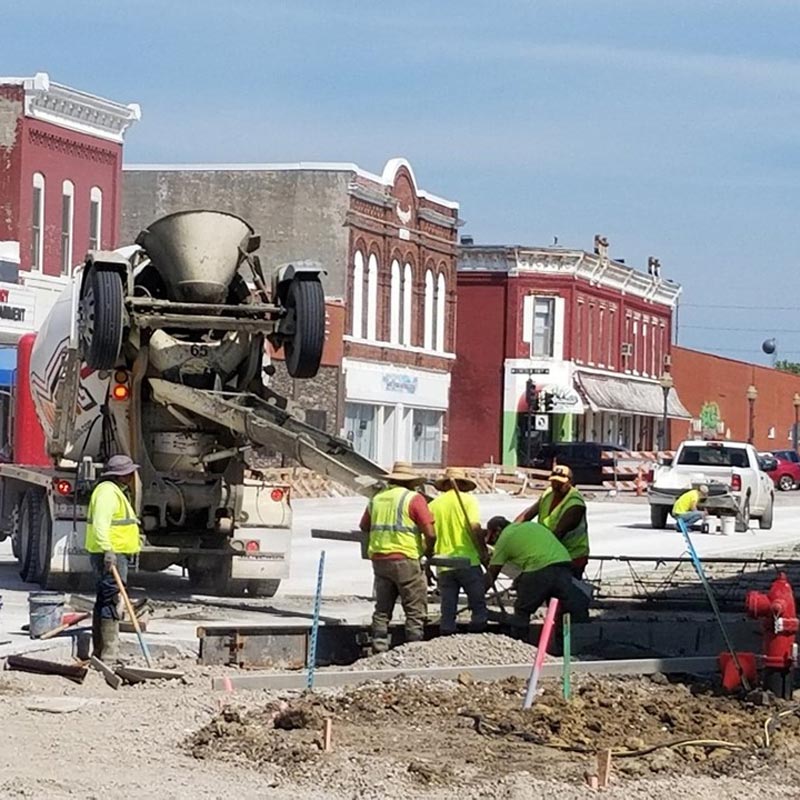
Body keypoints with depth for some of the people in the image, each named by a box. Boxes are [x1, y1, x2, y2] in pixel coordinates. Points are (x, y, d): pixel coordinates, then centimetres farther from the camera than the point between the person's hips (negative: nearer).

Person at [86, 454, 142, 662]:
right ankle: (109, 654, -15)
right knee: (111, 603, -13)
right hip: (111, 555, -11)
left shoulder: (116, 492, 21)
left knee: (104, 602, 14)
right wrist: (108, 550, -34)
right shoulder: (108, 492, -14)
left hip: (114, 554, 11)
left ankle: (99, 653, 19)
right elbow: (100, 523, -26)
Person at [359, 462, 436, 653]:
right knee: (415, 610, 0)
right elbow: (430, 534, -10)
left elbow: (364, 526, 24)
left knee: (382, 609, 11)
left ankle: (379, 650, 8)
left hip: (379, 558, 6)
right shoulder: (413, 498, -5)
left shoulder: (377, 499, 13)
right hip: (404, 560, -6)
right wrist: (429, 551, 7)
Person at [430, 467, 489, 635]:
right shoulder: (467, 499, 0)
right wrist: (484, 552, -3)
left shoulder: (433, 505, 10)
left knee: (447, 612, 7)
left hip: (444, 564, 4)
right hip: (468, 561, -4)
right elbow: (474, 527, -13)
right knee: (479, 608, 3)